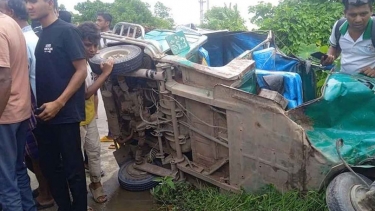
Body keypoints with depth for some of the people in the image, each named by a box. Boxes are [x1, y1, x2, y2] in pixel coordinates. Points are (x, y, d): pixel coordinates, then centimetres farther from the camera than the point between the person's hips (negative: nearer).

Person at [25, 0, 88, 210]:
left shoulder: (67, 31, -8)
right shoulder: (40, 35, 12)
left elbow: (82, 71, -12)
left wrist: (59, 103, -16)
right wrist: (35, 104, 8)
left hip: (65, 114, -7)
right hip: (44, 114, 7)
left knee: (72, 168, 3)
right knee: (49, 165, 14)